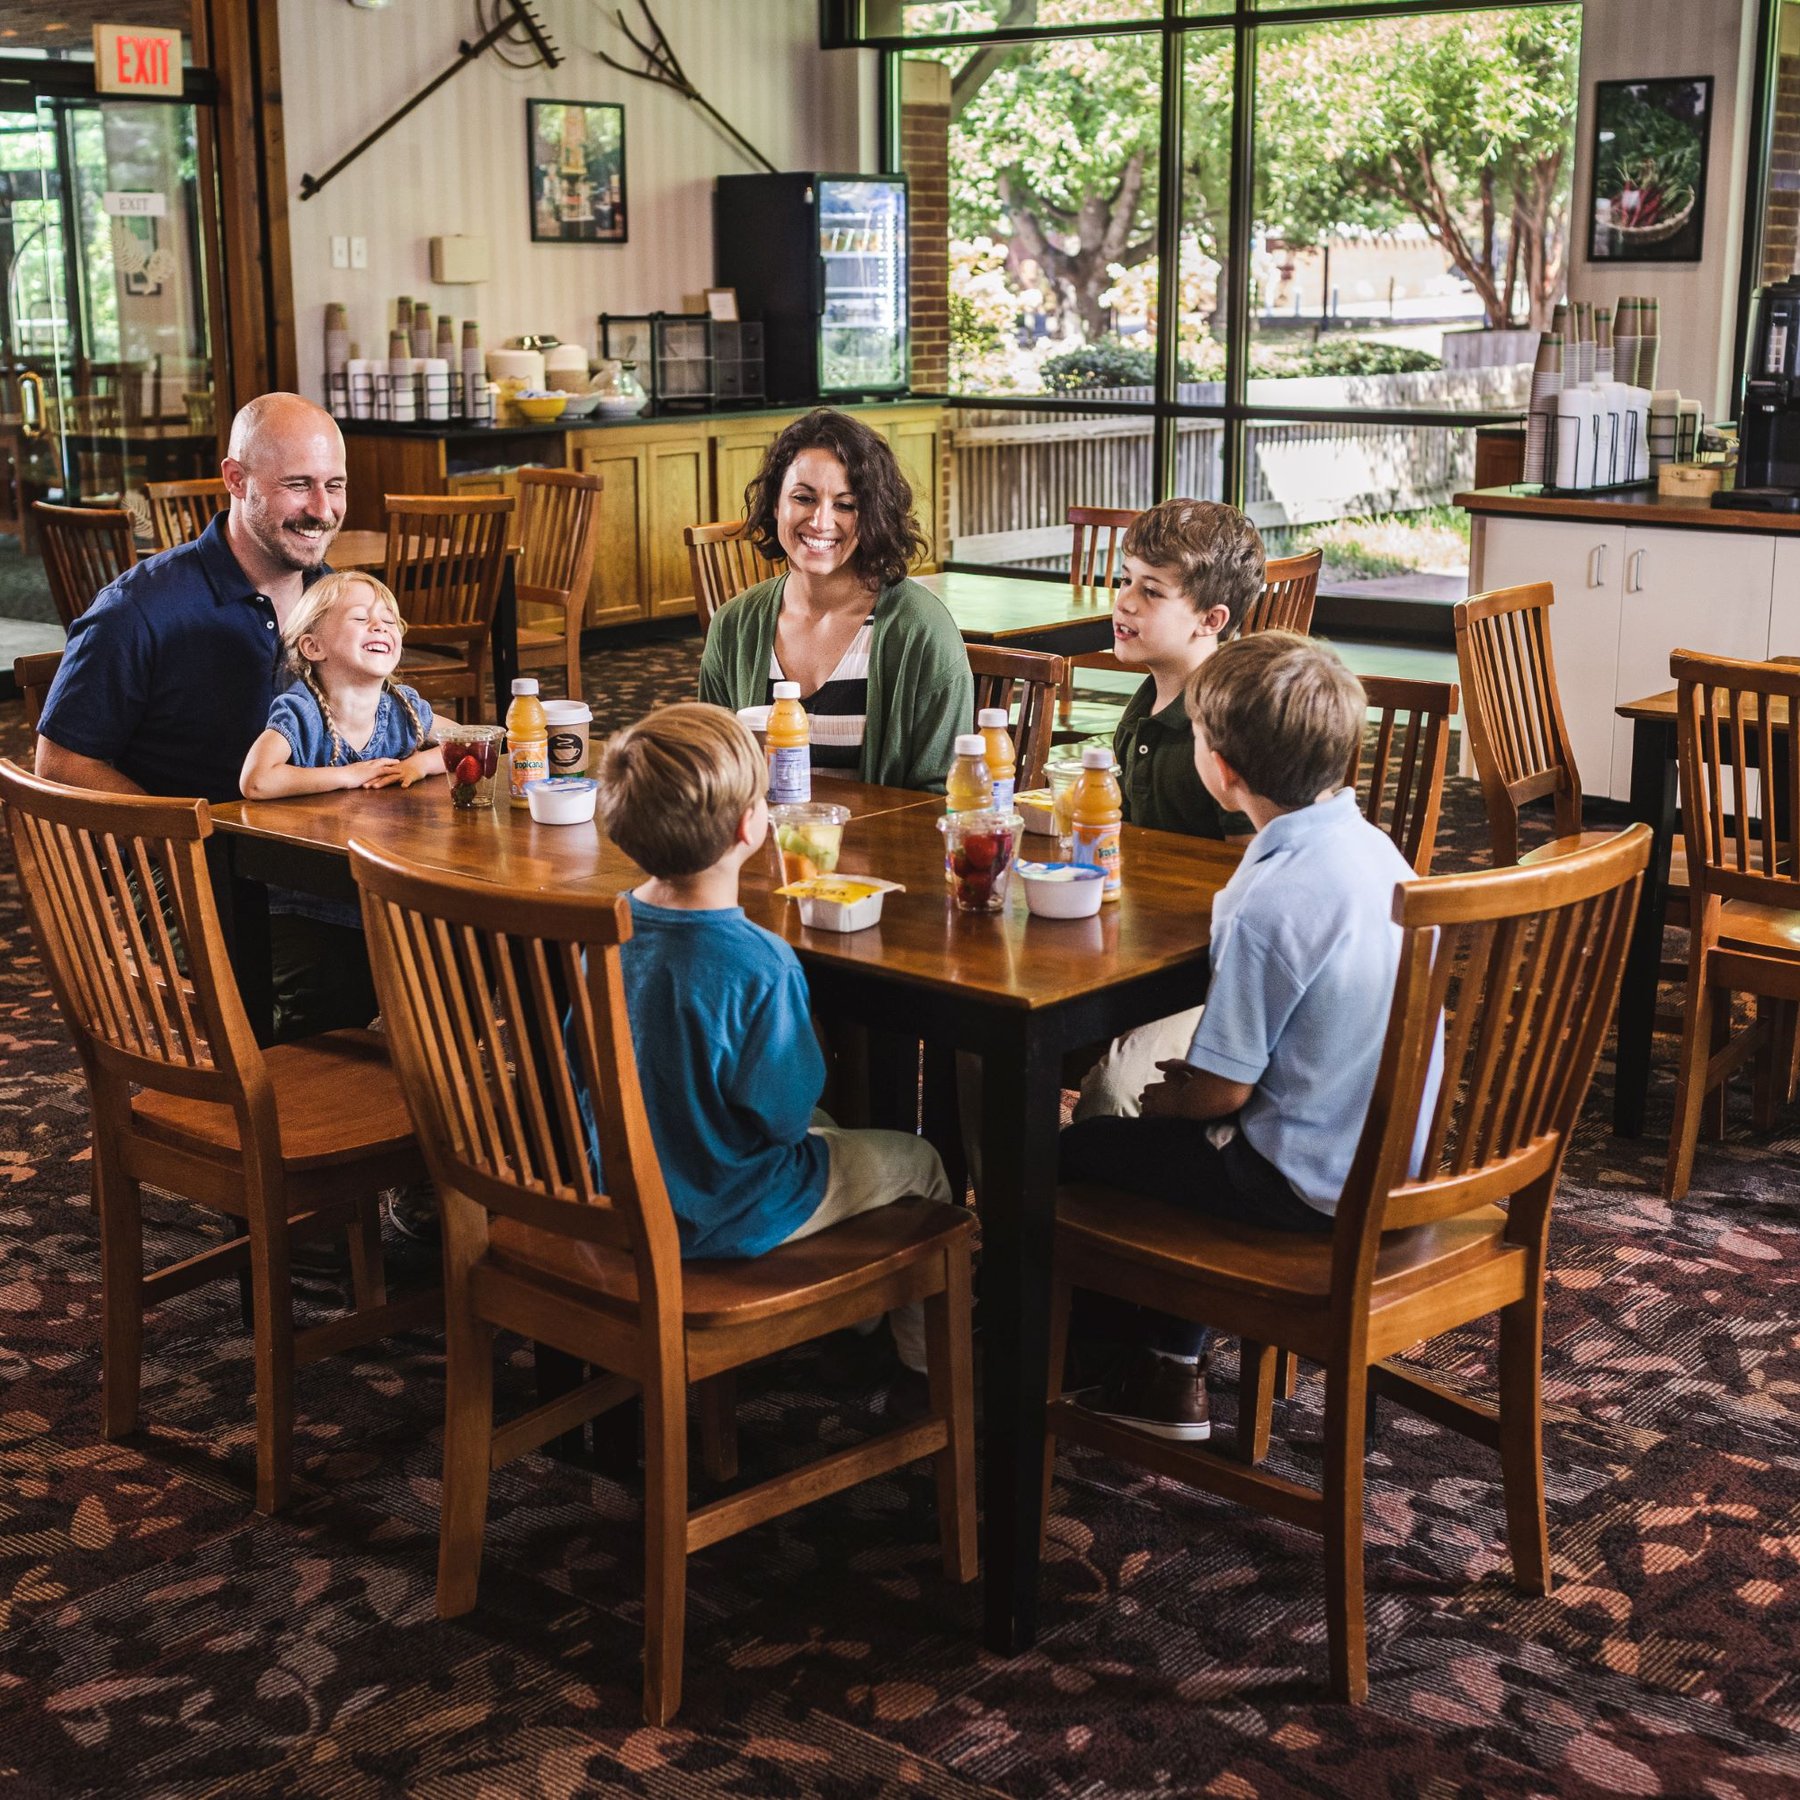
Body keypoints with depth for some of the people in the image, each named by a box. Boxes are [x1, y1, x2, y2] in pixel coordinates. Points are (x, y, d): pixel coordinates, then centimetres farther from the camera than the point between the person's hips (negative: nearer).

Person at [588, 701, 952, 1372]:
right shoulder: (760, 966, -33)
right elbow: (784, 1112, -24)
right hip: (725, 1218, -7)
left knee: (823, 1130, 33)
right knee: (918, 1162, 16)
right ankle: (930, 1355, 35)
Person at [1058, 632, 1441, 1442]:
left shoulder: (1269, 905, -27)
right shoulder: (1373, 847, -1)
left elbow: (1222, 1090, -20)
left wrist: (1163, 1100, 1)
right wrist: (1195, 1076, 13)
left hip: (1307, 1184, -9)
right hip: (1391, 1153, 9)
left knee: (1077, 1152, 7)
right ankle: (1169, 1367, 32)